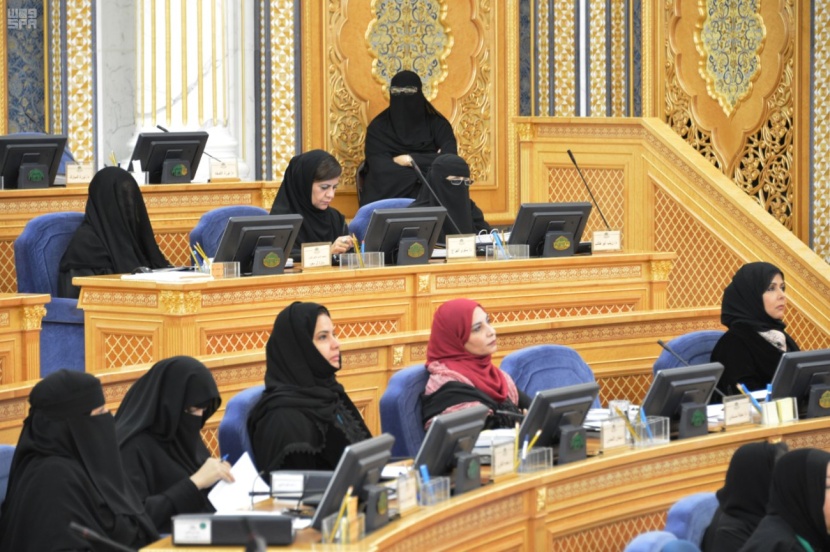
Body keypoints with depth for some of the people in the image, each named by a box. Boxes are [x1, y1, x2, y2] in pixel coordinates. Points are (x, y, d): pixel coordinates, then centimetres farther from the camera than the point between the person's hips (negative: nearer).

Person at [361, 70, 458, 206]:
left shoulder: (436, 123, 6)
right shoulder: (378, 127, 4)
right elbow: (381, 169, -10)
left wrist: (410, 160, -10)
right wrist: (428, 161, -9)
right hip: (387, 196, -1)